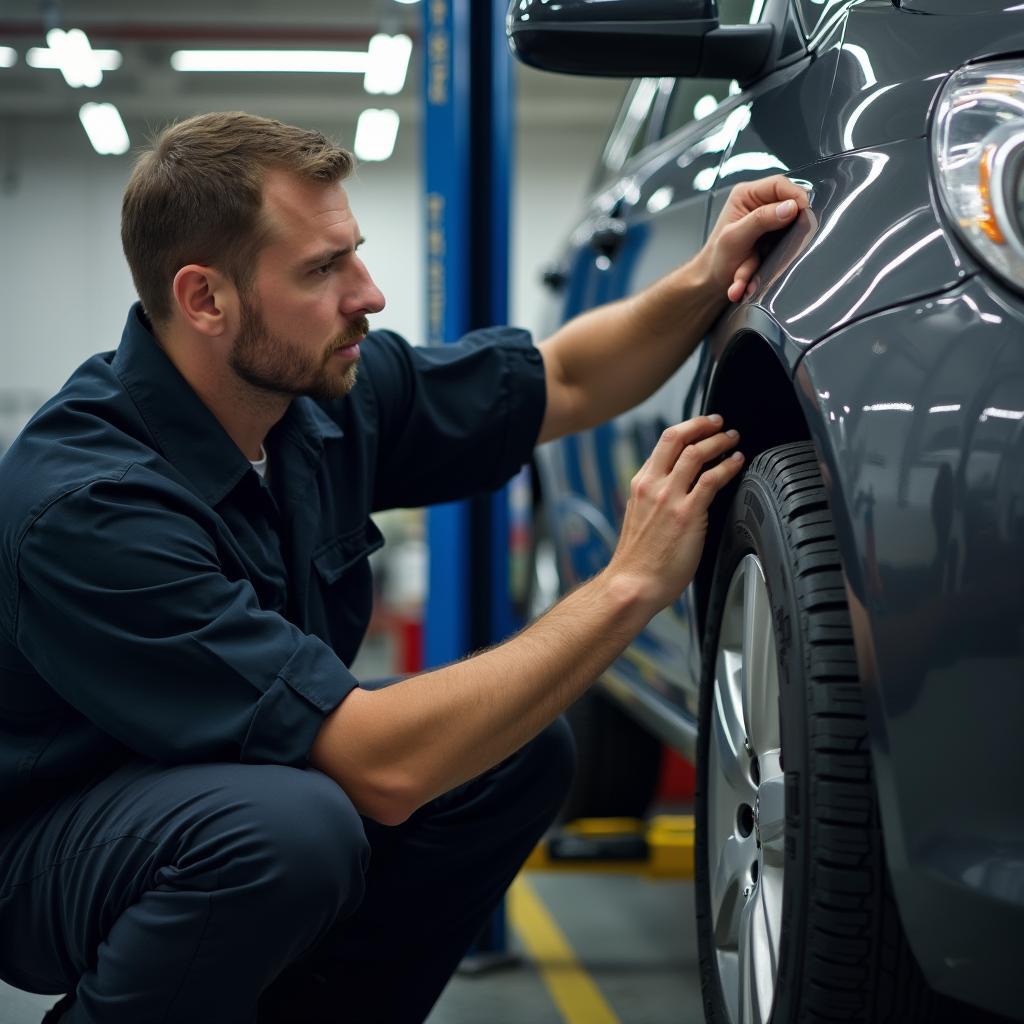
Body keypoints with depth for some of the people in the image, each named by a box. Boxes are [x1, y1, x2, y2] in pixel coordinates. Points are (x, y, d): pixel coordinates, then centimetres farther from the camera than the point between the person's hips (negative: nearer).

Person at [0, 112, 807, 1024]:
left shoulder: (326, 386, -10)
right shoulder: (86, 504, -32)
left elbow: (564, 381, 7)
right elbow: (384, 770, -35)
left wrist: (706, 280, -12)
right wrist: (633, 584, -31)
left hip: (241, 782, 8)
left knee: (524, 751, -8)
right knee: (294, 823, -36)